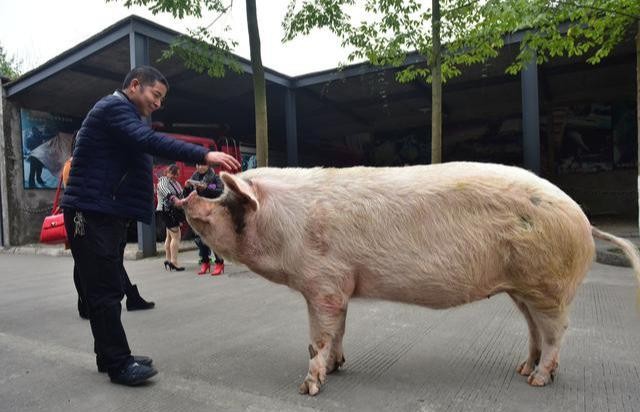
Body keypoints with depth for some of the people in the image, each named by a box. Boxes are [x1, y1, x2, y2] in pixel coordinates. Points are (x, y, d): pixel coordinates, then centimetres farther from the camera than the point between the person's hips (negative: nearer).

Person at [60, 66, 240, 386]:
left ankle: (110, 356, 22)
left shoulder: (122, 113, 23)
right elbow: (150, 141, -28)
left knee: (108, 288, 13)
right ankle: (119, 365, 1)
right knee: (105, 289, -6)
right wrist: (204, 155, -35)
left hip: (109, 213, 11)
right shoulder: (114, 107, -10)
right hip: (91, 213, -10)